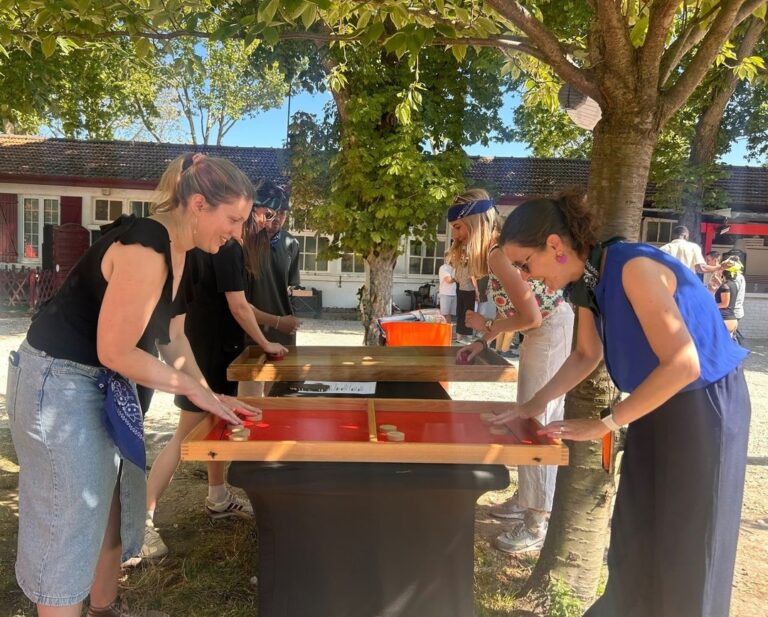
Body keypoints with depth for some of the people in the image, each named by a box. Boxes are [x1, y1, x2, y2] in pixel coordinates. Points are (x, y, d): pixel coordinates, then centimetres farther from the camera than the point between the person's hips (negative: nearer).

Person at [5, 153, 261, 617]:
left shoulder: (176, 250, 2)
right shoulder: (145, 248, -28)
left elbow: (171, 334, 10)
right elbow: (115, 352, -26)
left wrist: (208, 395, 5)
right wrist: (193, 388, -16)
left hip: (106, 383, 10)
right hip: (57, 383, -10)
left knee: (114, 502, 19)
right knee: (69, 519, 1)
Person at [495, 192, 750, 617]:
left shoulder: (633, 268, -28)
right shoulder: (585, 281, -2)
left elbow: (683, 365, -31)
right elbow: (586, 355, 11)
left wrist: (604, 424, -25)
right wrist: (535, 404, 0)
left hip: (705, 405, -8)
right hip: (658, 403, 8)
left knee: (686, 545, 6)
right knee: (635, 532, 17)